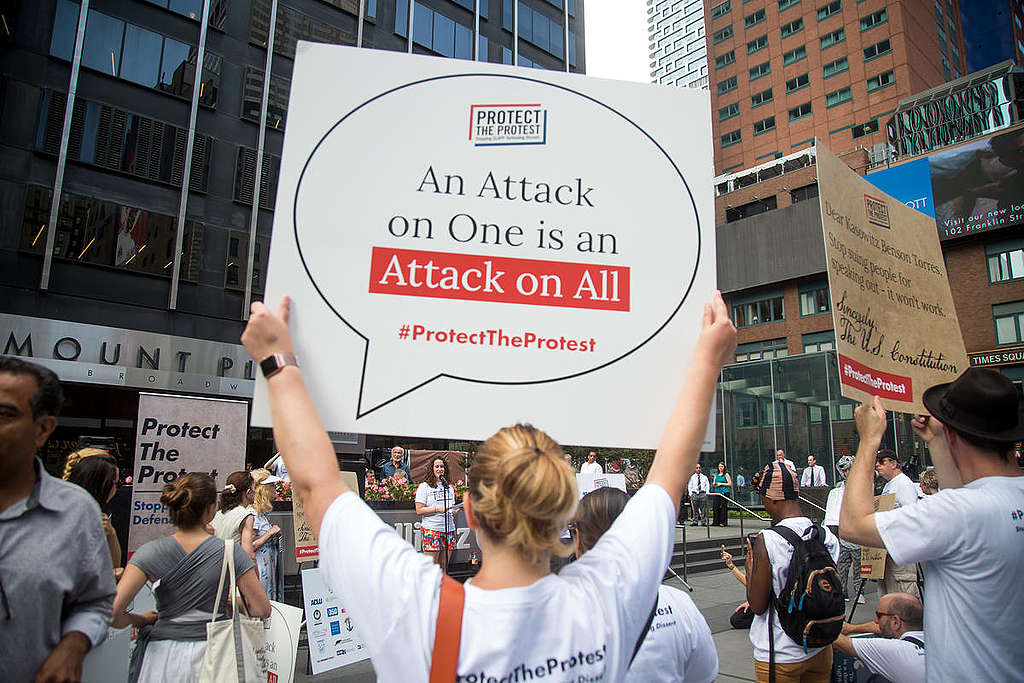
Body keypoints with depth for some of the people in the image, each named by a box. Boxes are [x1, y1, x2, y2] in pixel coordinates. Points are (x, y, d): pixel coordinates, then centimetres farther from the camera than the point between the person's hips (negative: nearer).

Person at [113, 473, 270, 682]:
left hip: (162, 659, 1)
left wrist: (142, 620, 5)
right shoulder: (231, 552, -11)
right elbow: (262, 610, -9)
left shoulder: (150, 553, -9)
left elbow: (112, 613, -15)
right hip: (211, 656, -1)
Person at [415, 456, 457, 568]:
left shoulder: (450, 487, 18)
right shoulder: (424, 486, 0)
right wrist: (438, 509, -15)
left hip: (448, 529, 5)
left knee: (443, 566, 6)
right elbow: (419, 510, -7)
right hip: (431, 530, -5)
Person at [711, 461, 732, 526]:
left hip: (724, 492, -5)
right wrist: (714, 484, -1)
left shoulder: (726, 474, 0)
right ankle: (716, 521, 8)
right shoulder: (716, 474, 16)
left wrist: (721, 484, -9)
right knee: (715, 506, 1)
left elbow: (730, 484, -5)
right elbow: (714, 484, 22)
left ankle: (723, 522, 1)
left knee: (723, 507, -4)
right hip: (717, 492, 5)